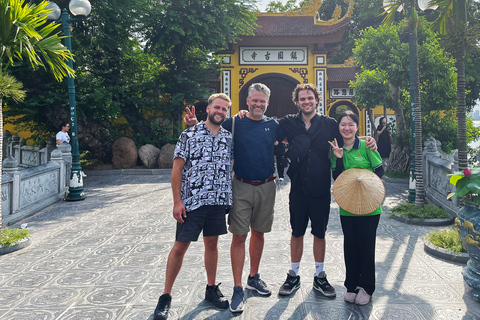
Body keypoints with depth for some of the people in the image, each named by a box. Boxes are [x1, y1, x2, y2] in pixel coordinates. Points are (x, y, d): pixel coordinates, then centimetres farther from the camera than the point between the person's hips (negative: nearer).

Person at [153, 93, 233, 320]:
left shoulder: (229, 138, 8)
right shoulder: (190, 135, -3)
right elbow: (177, 169, -6)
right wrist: (177, 202, -11)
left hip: (219, 200, 4)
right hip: (192, 201, -3)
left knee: (212, 244, 14)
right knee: (180, 247, 1)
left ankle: (211, 289, 30)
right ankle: (166, 296, 13)